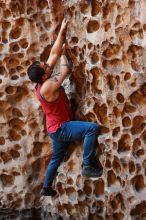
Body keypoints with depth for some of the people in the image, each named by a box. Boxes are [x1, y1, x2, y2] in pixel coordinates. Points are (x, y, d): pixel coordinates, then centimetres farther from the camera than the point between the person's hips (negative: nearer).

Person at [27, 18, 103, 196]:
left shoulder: (42, 81, -1)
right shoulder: (48, 86, -27)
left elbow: (54, 52, 1)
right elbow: (66, 70, -18)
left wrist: (62, 31, 1)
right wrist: (63, 54, 0)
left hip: (57, 128, 10)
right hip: (60, 128, -10)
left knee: (56, 159, 24)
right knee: (92, 128, -25)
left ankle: (46, 187, 37)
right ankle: (88, 167, -19)